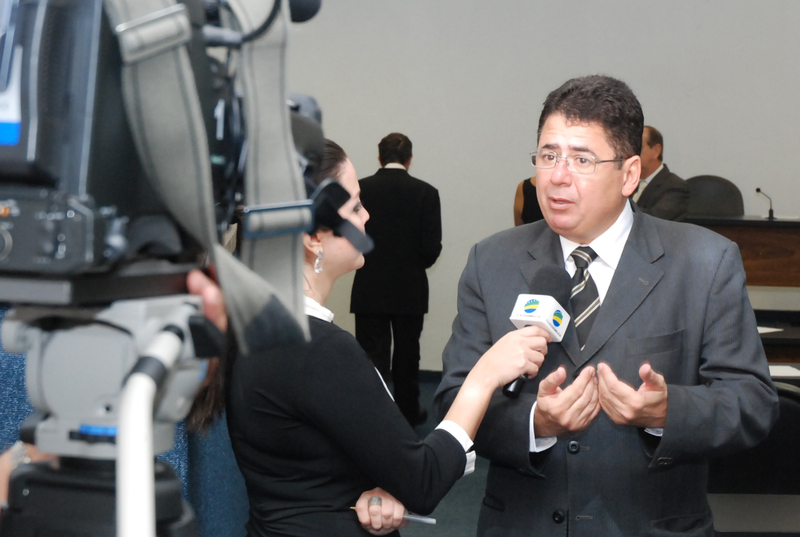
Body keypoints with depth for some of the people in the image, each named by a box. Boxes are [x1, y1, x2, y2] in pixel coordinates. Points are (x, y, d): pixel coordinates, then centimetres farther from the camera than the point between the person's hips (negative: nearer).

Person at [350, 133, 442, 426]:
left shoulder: (359, 189, -6)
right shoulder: (425, 192, -8)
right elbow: (432, 248, -10)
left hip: (369, 289, 0)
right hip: (410, 290, 1)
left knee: (373, 357, 3)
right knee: (407, 355, 17)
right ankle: (408, 412, 31)